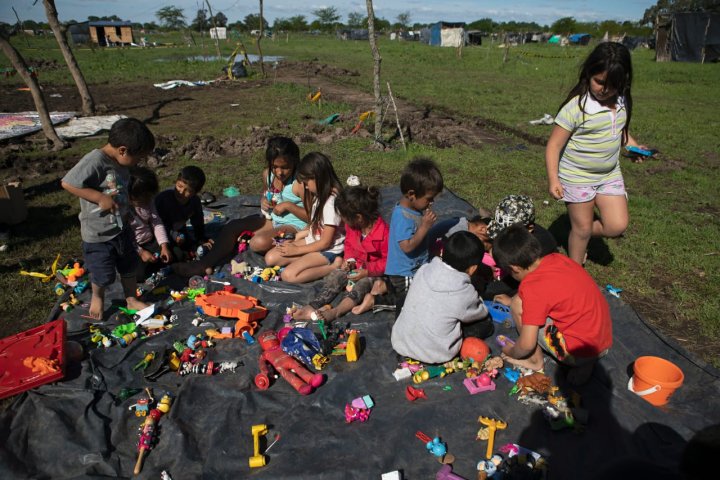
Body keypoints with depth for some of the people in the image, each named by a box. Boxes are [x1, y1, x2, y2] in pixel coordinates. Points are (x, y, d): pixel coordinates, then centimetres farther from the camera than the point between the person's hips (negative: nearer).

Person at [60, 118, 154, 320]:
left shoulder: (121, 163, 0)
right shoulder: (95, 161, -26)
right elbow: (67, 183, -28)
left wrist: (126, 212, 12)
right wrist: (100, 198, -29)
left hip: (121, 228, 7)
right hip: (97, 233, -7)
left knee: (129, 266, 18)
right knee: (104, 274, 9)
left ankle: (131, 300, 37)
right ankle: (97, 297, 39)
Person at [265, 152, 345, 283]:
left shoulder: (331, 202, -25)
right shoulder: (320, 194, 3)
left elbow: (325, 243, -21)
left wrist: (296, 250, -12)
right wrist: (298, 236, 0)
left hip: (328, 250, -9)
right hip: (313, 240, 9)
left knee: (289, 275, -25)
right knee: (270, 258, -1)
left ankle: (334, 266, -13)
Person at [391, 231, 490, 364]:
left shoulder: (424, 270, -11)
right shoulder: (465, 293, -21)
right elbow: (481, 313, 0)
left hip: (400, 343, 3)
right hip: (433, 355, -2)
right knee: (487, 323, 11)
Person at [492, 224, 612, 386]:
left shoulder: (532, 287, -23)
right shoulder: (557, 258, -1)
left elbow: (527, 344, -18)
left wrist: (510, 352, 2)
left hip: (581, 351, -8)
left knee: (518, 306, -9)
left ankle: (535, 360, 10)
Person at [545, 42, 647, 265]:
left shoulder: (621, 102, -2)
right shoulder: (576, 107, -22)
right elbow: (554, 146, -19)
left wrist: (634, 146, 4)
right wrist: (553, 179, -23)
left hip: (610, 174, 6)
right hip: (577, 177, -5)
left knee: (617, 226, 1)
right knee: (582, 228, 7)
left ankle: (579, 237, 30)